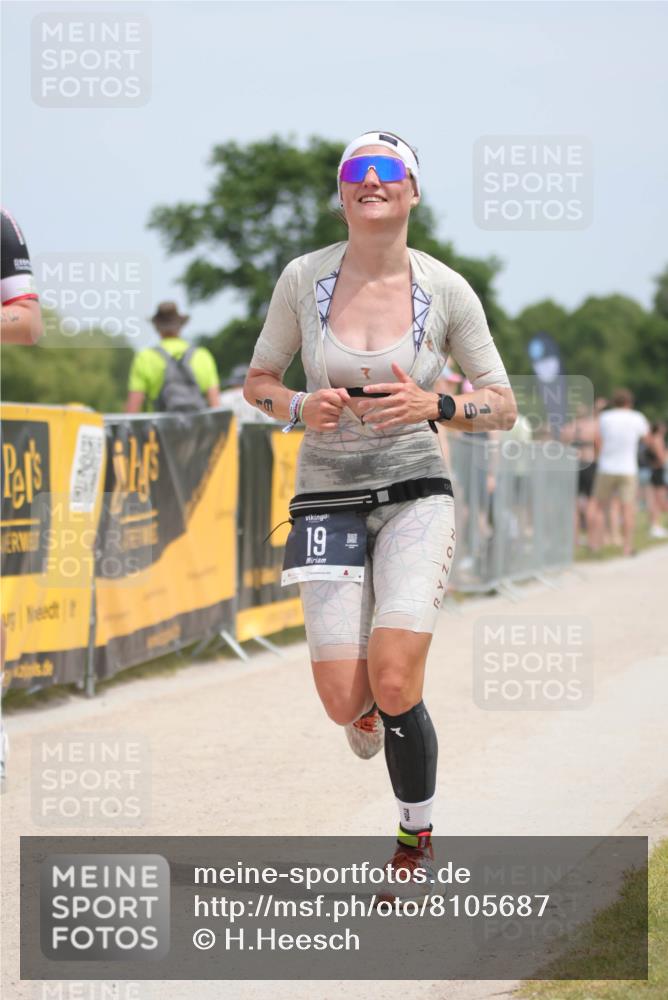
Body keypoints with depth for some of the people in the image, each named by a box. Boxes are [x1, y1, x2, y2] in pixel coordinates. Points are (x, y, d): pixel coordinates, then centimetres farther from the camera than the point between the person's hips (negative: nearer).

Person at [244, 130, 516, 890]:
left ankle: (416, 844, 4)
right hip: (328, 502, 1)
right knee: (343, 701, -9)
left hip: (414, 493, -1)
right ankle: (368, 711, 32)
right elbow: (258, 379, 9)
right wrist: (299, 408, -12)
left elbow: (503, 406, 2)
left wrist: (434, 406, -17)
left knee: (393, 683, -19)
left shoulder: (446, 290, -5)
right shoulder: (304, 278, -3)